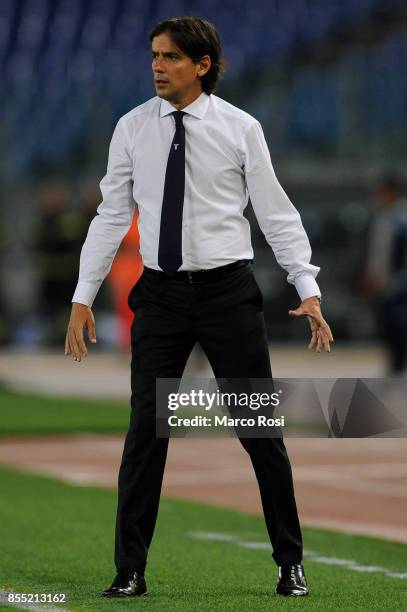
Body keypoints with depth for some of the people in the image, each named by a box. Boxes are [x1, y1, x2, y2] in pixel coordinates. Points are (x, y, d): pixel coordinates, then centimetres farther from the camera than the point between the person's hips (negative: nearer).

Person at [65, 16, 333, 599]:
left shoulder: (240, 128, -3)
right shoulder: (132, 129, 3)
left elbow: (277, 214, -2)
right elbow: (112, 215, 6)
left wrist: (308, 289, -9)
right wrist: (83, 295, 2)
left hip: (228, 290, -2)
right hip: (160, 293, 2)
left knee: (260, 429, 3)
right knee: (146, 430, 1)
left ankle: (290, 562, 16)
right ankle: (130, 571, 9)